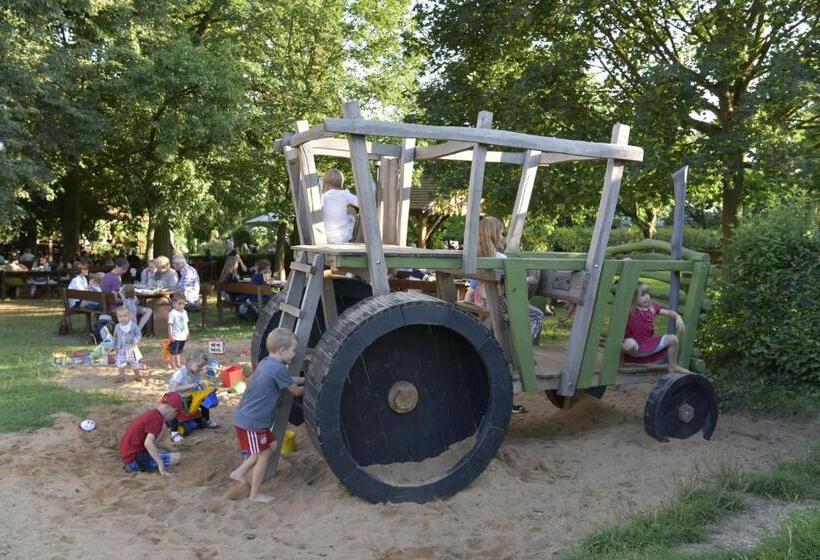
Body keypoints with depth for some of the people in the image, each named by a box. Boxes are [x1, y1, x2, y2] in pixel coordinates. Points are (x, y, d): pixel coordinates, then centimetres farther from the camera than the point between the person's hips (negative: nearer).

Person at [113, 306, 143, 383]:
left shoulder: (133, 325, -10)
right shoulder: (117, 327, 0)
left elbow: (139, 335, -8)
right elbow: (115, 337, 14)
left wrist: (134, 340, -26)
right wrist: (115, 345, 6)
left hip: (131, 348, -2)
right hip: (121, 349, 2)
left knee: (135, 363, 8)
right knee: (120, 363, -1)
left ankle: (137, 376, 24)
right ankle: (121, 376, 13)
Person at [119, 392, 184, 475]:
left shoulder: (151, 412, 9)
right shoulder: (157, 417, -19)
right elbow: (148, 443, -30)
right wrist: (161, 464, -30)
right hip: (134, 458, -10)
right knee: (176, 457, -15)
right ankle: (137, 467, -10)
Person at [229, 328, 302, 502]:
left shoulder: (265, 363, 7)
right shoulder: (279, 369, -20)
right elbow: (295, 391, -8)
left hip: (244, 416, 9)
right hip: (252, 422, -9)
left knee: (267, 447, 20)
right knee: (263, 454, 4)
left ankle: (240, 473, 24)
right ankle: (255, 494, 15)